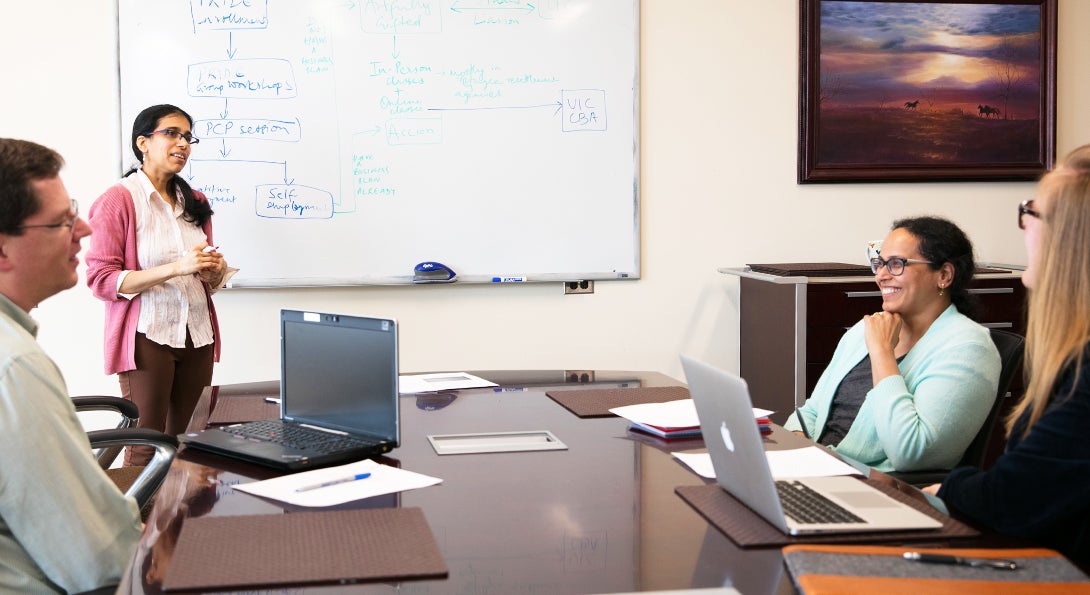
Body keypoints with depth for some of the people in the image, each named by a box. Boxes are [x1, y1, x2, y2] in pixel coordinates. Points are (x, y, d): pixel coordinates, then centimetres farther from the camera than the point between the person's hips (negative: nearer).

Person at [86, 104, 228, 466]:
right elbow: (101, 280, -13)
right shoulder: (119, 199, -6)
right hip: (148, 337, -6)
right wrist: (176, 268, -22)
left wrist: (214, 270, -1)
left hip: (197, 335, 6)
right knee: (145, 452, -3)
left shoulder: (195, 203, 14)